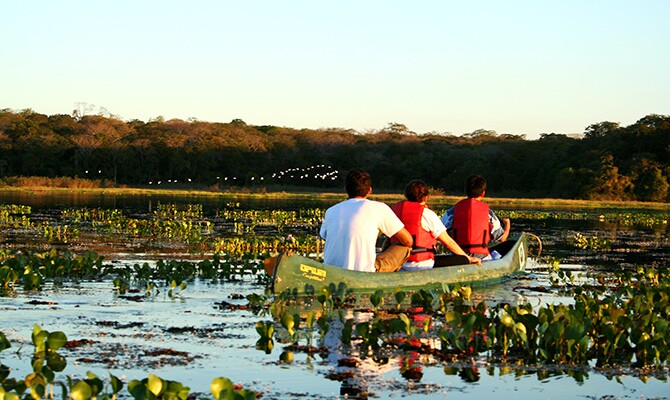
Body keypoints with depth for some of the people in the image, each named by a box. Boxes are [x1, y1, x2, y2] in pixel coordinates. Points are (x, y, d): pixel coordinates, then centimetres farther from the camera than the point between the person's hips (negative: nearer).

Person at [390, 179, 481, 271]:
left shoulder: (395, 208, 8)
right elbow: (447, 241, -4)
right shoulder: (426, 214, -8)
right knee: (463, 260, -2)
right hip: (420, 265, -7)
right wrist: (469, 258, 8)